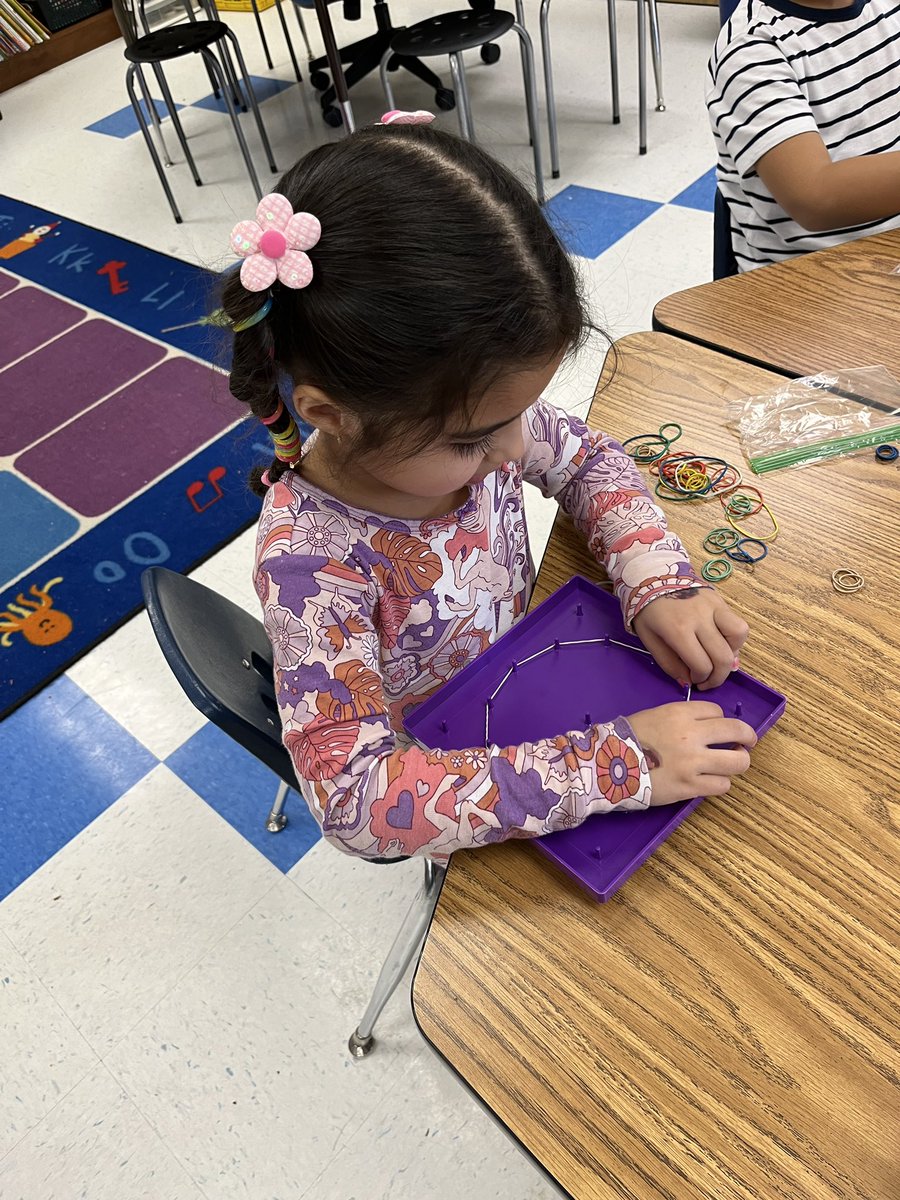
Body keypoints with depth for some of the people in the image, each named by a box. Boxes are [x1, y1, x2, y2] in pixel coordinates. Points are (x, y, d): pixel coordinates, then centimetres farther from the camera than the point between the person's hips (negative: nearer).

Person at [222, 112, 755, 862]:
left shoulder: (461, 409, -22)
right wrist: (617, 765, -41)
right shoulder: (311, 561, -37)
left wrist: (659, 582, -22)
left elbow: (590, 460, -4)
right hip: (438, 764, -5)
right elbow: (357, 799, -39)